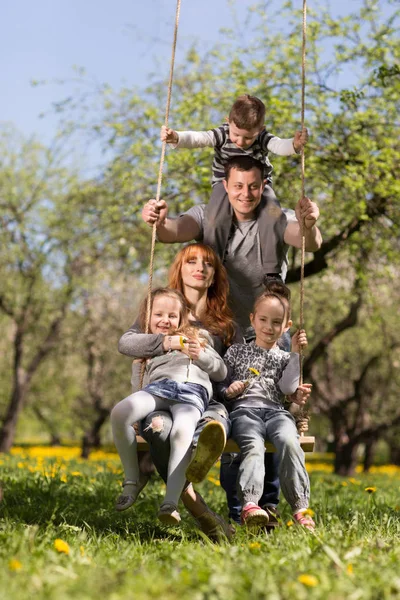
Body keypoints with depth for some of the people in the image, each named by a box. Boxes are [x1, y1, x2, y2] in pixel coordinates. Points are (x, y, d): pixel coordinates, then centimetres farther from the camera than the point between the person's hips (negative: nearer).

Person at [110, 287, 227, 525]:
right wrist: (166, 341, 12)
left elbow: (221, 372, 27)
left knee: (182, 431, -38)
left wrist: (201, 356, 8)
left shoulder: (198, 338, 35)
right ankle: (133, 479, -15)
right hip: (158, 387, 2)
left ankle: (171, 502, -45)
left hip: (193, 391, -1)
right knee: (120, 412, -32)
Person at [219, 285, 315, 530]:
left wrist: (295, 353, 5)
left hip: (276, 410, 1)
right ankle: (250, 504, -53)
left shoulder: (285, 357, 25)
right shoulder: (237, 351, 23)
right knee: (254, 447, -34)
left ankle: (300, 507, -35)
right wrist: (228, 390, -3)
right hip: (244, 409, -1)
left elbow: (288, 388, 6)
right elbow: (220, 385, 21)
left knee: (289, 441, -33)